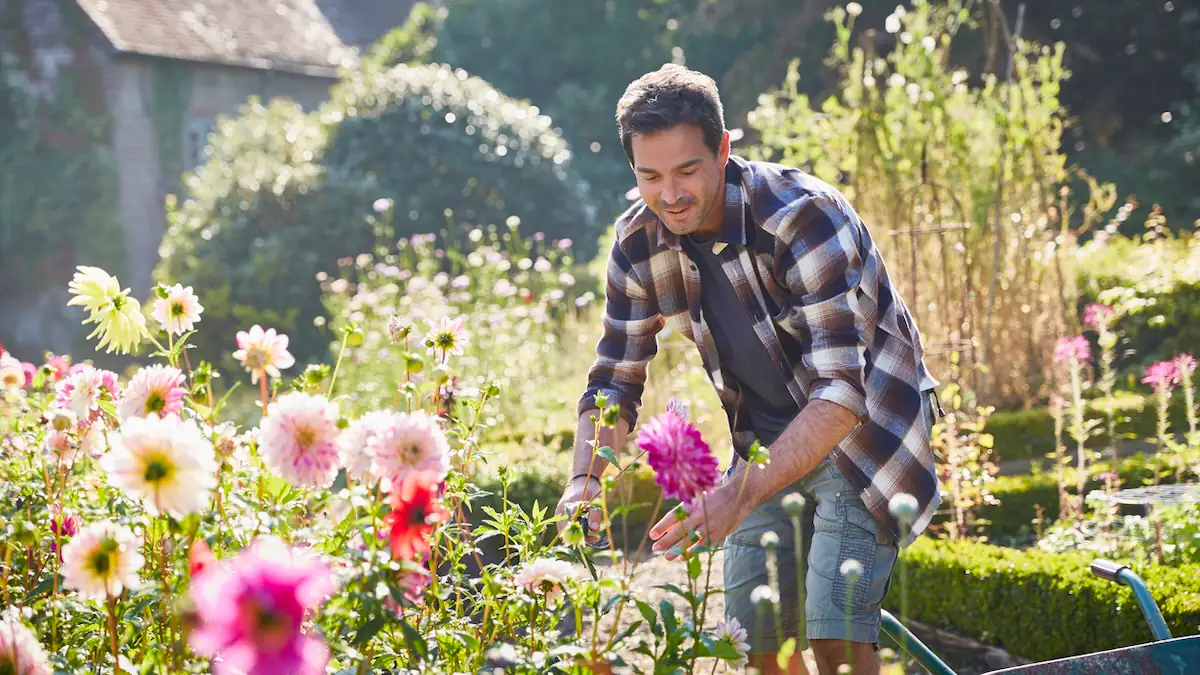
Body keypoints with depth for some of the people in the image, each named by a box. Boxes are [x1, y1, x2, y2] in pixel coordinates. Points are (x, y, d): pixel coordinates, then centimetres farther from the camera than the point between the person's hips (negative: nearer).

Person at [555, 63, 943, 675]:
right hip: (766, 441, 6)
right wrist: (586, 478, -20)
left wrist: (741, 495, -45)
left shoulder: (803, 218, -30)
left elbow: (840, 391, -35)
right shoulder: (638, 242, -10)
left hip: (863, 429, -6)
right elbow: (616, 377, -1)